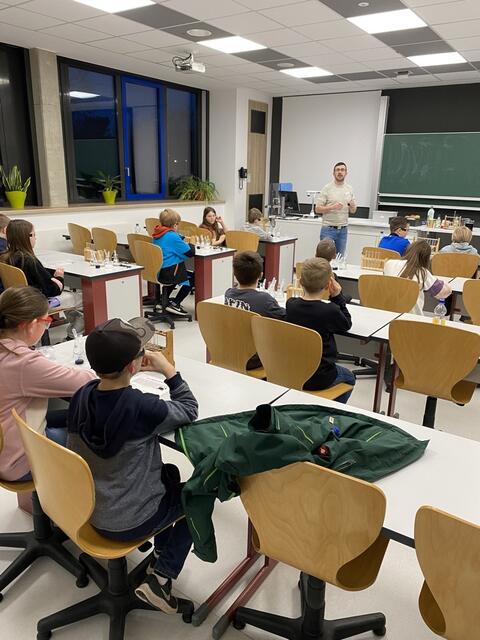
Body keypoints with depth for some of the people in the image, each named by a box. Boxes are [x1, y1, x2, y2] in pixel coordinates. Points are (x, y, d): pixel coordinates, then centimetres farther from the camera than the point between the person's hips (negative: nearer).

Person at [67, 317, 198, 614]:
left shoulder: (82, 395, -12)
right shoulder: (142, 406, -31)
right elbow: (190, 410, -13)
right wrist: (169, 370, -10)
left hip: (87, 508, 7)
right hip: (127, 523, -6)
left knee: (170, 473, 28)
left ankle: (161, 552, 37)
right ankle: (160, 578, 13)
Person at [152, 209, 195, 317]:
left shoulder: (158, 234, 5)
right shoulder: (172, 236, -20)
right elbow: (190, 252, -16)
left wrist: (183, 240, 9)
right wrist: (191, 244, 4)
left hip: (158, 271, 9)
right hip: (168, 273, -9)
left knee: (182, 274, 35)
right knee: (193, 278, 10)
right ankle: (175, 304, 4)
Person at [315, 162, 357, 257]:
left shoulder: (349, 189, 9)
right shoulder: (327, 188, -4)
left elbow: (353, 211, 13)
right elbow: (317, 209, -7)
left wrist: (352, 206, -10)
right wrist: (332, 207, -20)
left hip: (343, 230, 4)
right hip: (328, 228, -4)